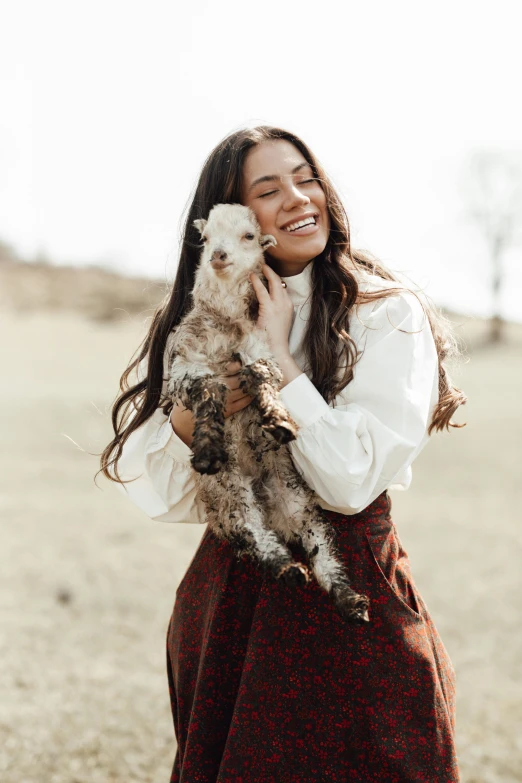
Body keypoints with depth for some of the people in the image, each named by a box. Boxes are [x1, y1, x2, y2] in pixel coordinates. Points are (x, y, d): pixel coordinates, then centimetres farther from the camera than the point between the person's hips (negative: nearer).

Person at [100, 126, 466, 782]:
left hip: (350, 596, -4)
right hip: (228, 596, 4)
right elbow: (157, 495, 0)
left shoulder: (389, 315, -10)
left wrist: (279, 355, -16)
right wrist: (189, 415, -19)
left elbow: (352, 482, -19)